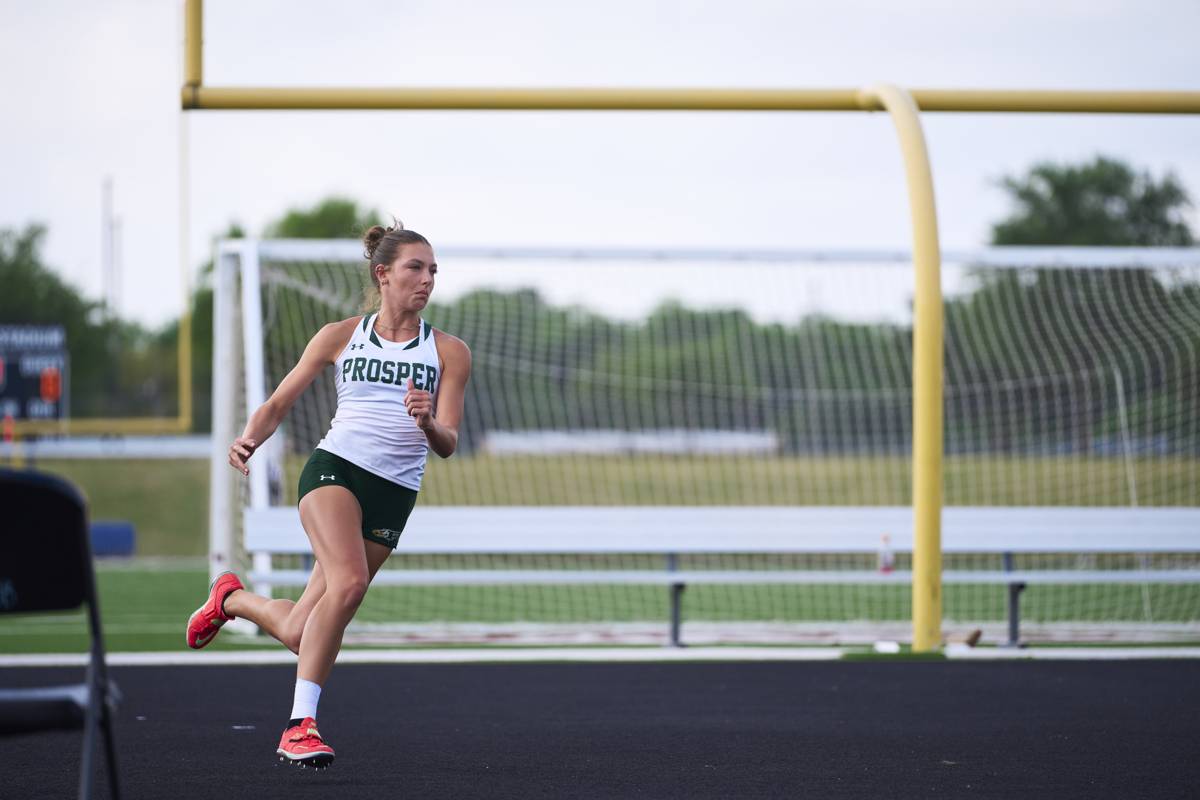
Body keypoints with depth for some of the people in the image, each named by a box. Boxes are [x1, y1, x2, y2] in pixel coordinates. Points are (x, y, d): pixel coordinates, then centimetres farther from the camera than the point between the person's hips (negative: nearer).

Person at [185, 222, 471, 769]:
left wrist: (427, 423, -22)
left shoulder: (448, 352, 7)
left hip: (393, 496, 2)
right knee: (349, 581, -31)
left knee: (301, 635, 0)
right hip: (335, 467, -2)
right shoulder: (340, 337, 8)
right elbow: (279, 403, 11)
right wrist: (250, 438, -10)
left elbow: (447, 445, 2)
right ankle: (300, 725, -25)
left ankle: (232, 599, 34)